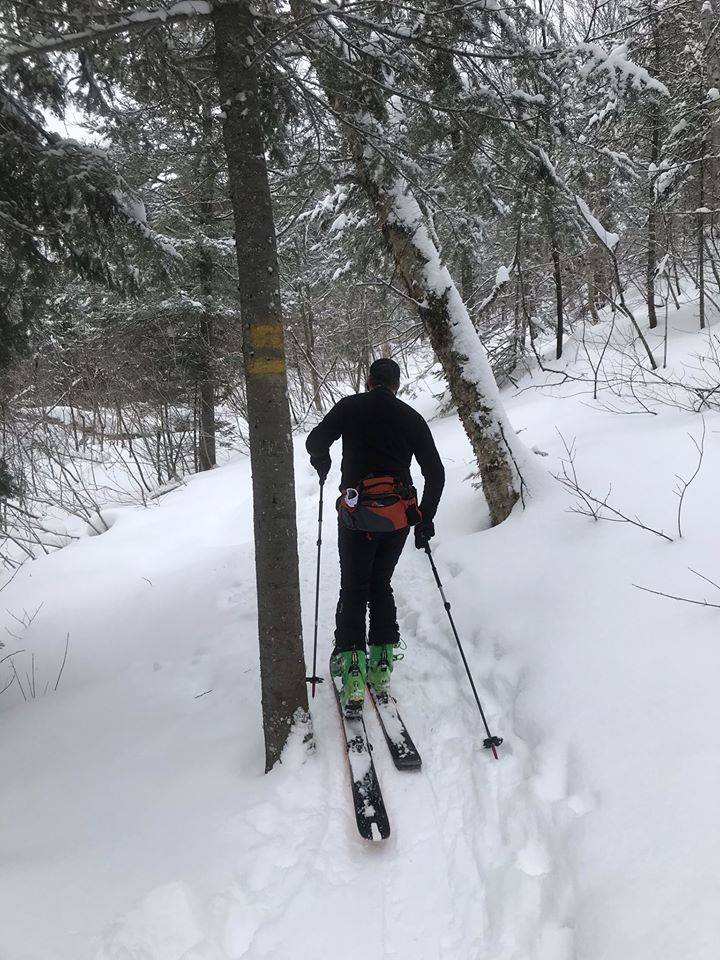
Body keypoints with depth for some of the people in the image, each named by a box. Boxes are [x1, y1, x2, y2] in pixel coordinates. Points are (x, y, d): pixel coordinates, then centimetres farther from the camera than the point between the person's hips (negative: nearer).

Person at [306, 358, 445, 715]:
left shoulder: (350, 407, 3)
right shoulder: (412, 417, 9)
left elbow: (316, 442, -7)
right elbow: (436, 474, 7)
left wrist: (323, 467, 14)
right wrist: (426, 521, 13)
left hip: (357, 514, -2)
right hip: (399, 517, 3)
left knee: (353, 590, 6)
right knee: (381, 585, 19)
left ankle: (353, 672, -5)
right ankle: (381, 665, 17)